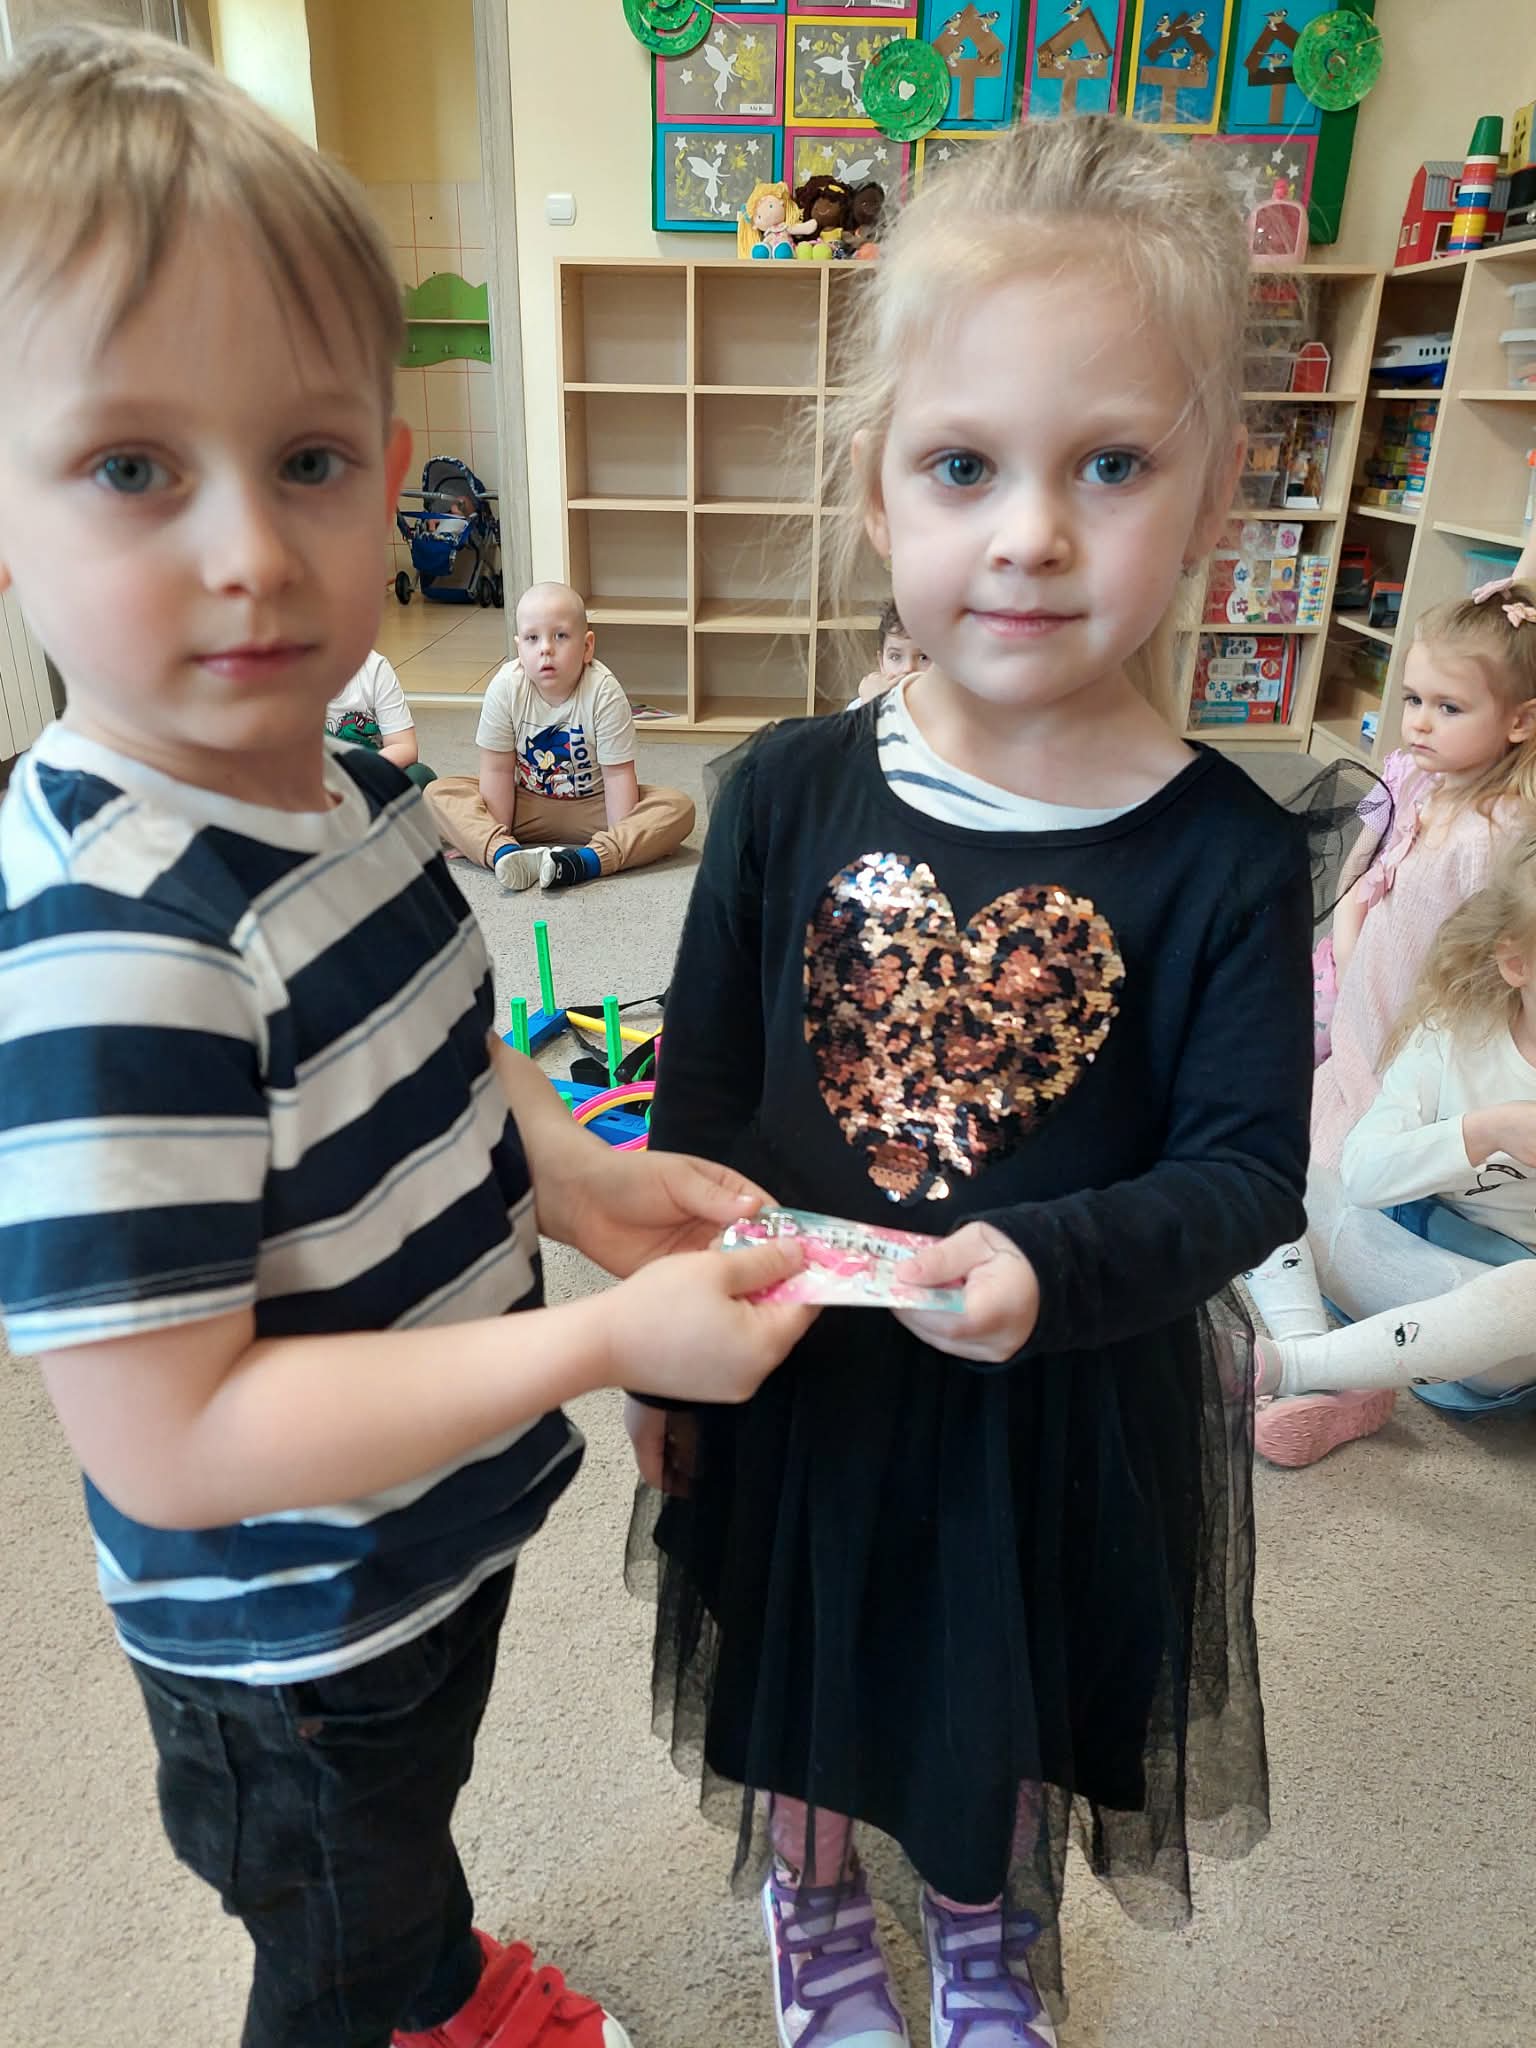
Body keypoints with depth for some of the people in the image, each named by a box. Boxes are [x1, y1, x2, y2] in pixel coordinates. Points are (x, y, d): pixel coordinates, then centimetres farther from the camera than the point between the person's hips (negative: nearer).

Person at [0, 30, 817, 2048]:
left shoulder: (342, 783, -9)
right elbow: (171, 1441, -33)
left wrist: (566, 1170, -10)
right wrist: (610, 1342, -32)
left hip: (446, 1527, 8)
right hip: (293, 1648, -7)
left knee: (416, 1825, 38)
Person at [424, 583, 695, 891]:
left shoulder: (604, 693, -21)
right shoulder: (505, 688, -17)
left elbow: (618, 773, -19)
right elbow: (498, 770, -12)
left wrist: (621, 843, -24)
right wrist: (498, 838, -13)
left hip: (591, 809, -1)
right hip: (526, 805, 2)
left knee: (679, 806, -26)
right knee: (438, 793, -17)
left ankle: (584, 861, -44)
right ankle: (507, 855, -41)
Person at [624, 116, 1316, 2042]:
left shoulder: (1226, 855, -17)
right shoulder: (792, 794, -13)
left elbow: (1245, 1168, -12)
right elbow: (700, 1097, -5)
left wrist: (1050, 1268, -30)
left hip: (1066, 1408, 0)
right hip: (794, 1376, 1)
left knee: (1012, 1713, 27)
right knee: (807, 1693, 26)